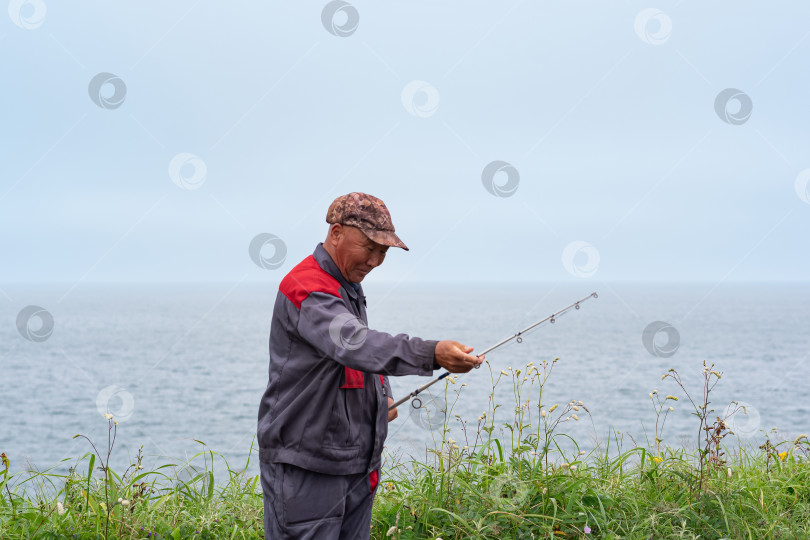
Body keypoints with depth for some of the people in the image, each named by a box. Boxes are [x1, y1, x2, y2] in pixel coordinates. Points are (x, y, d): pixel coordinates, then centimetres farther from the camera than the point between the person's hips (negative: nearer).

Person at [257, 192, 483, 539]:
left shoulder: (349, 287, 15)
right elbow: (355, 344, -36)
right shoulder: (306, 287, -18)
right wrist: (431, 354, -48)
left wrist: (381, 394, 10)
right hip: (305, 466, -9)